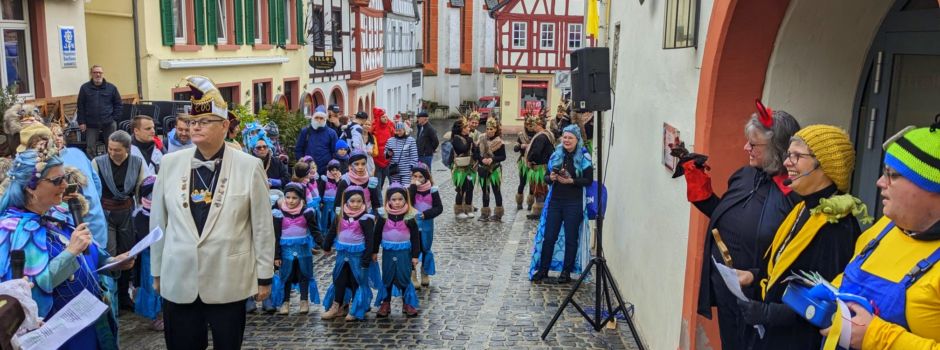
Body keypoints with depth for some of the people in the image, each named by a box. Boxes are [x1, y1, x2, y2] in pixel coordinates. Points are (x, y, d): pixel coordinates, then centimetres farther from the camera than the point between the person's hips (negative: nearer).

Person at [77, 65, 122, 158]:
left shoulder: (111, 88, 3)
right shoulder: (85, 88, 2)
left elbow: (119, 104, 7)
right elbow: (80, 106, 3)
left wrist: (114, 118, -1)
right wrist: (81, 122, -2)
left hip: (109, 124, 0)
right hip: (91, 125, 0)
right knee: (90, 149, -1)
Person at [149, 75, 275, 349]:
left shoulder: (249, 166, -5)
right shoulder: (170, 163, 4)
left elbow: (262, 226, -2)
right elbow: (158, 222, 10)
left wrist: (265, 275, 0)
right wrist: (157, 271, 12)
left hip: (229, 281, -2)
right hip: (178, 280, 2)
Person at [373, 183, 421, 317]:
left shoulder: (410, 217, -9)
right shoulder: (383, 216, -6)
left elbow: (415, 237, -4)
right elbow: (377, 235, 4)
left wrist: (415, 255, -4)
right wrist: (374, 252, 5)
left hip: (404, 252, -1)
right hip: (388, 251, 1)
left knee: (404, 278, 6)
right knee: (387, 278, 11)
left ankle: (408, 304, 20)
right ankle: (385, 303, 22)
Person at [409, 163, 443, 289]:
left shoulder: (432, 189, -5)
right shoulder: (409, 188, -6)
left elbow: (439, 208, -7)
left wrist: (425, 214, -19)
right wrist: (413, 186, -23)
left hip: (427, 223, 1)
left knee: (425, 249, 13)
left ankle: (425, 275, 30)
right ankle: (413, 278, 10)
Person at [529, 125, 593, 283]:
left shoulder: (584, 157, -4)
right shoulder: (556, 155, 8)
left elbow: (588, 180, -8)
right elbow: (546, 177, 11)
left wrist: (571, 181, -19)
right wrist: (551, 178, -10)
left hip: (574, 203, -4)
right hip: (555, 201, 4)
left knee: (571, 238, 4)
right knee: (548, 236, 5)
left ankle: (566, 272, 16)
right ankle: (543, 269, 16)